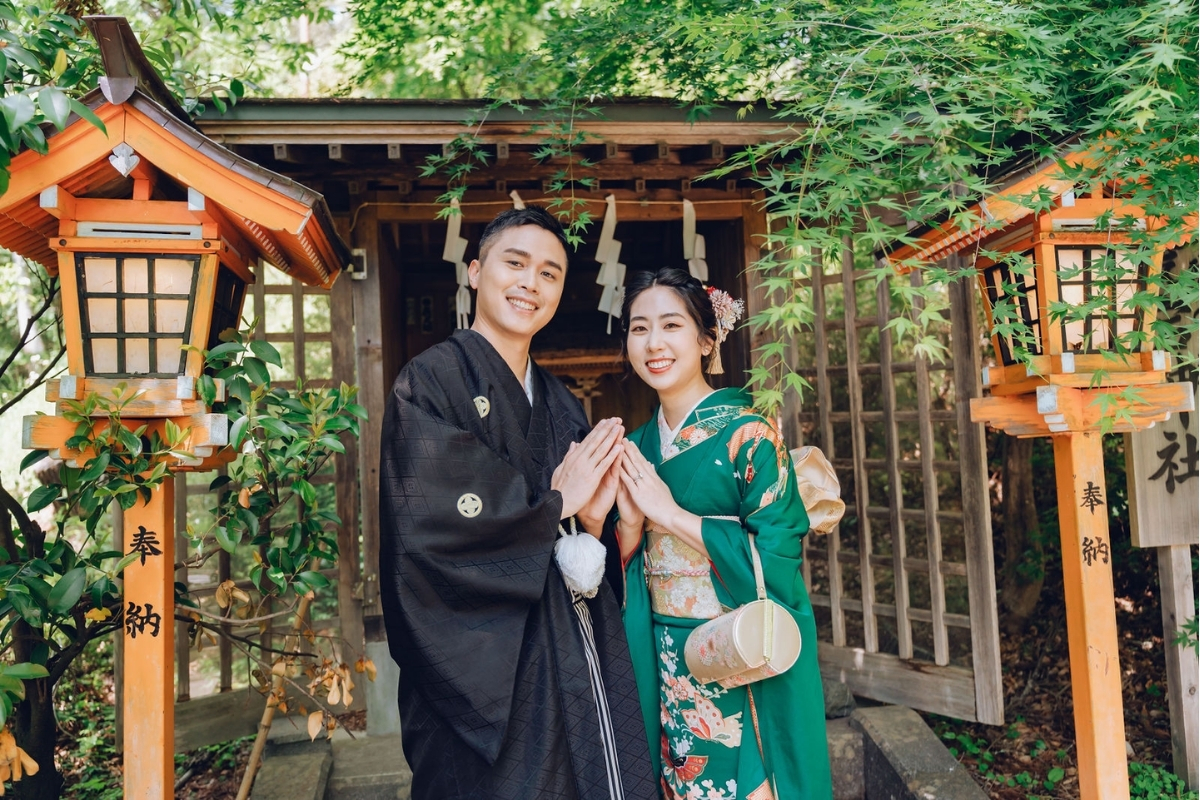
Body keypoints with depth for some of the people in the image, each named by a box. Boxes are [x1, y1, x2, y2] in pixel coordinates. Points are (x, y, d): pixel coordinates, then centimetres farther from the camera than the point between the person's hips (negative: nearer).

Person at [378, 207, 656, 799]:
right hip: (484, 665, -6)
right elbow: (430, 529, -20)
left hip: (571, 658, 6)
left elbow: (583, 558, 12)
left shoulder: (562, 406, 11)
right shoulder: (431, 381, -8)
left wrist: (593, 521, -11)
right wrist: (554, 504, -9)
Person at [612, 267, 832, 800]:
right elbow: (618, 567, 7)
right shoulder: (635, 448, 4)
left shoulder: (747, 432, -12)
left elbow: (776, 555, -20)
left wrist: (670, 515, -19)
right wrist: (630, 523, -13)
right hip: (665, 665, 5)